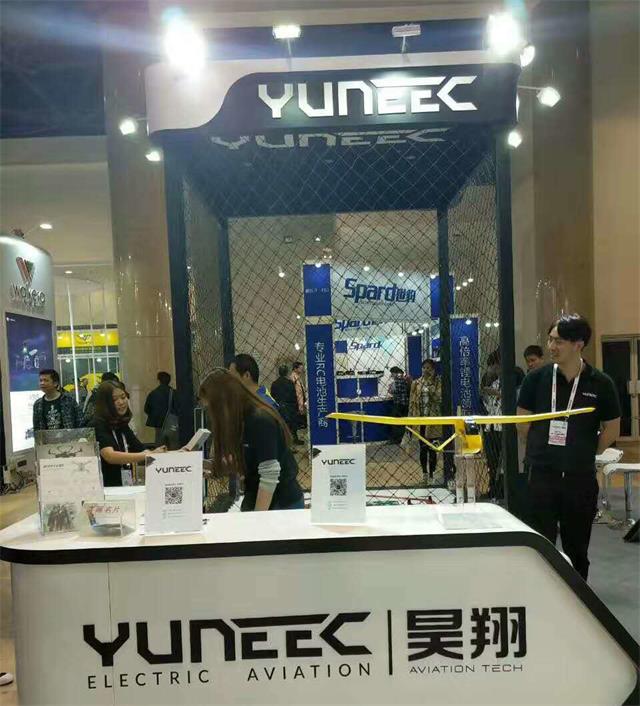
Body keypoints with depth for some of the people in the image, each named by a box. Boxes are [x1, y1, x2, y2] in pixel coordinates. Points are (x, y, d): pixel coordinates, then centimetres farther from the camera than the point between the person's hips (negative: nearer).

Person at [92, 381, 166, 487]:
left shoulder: (123, 425, 11)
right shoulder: (98, 425, -10)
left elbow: (142, 451, 7)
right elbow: (109, 456, -25)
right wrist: (148, 455, -34)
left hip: (124, 486, 6)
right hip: (104, 487, -5)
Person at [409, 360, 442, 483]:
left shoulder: (438, 383, 0)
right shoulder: (416, 383, 6)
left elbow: (440, 398, -12)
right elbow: (412, 401, 6)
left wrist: (432, 380, -17)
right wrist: (410, 418, 2)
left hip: (433, 420, -2)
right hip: (420, 419, 2)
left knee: (432, 448, 3)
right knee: (422, 448, 7)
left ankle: (431, 474, 14)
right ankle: (425, 472, 22)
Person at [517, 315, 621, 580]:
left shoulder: (601, 384, -4)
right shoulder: (537, 378, -3)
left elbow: (611, 431, 6)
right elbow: (523, 423, 5)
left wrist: (584, 455, 9)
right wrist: (546, 451, 7)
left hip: (581, 478, 0)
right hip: (542, 476, 0)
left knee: (577, 548, 14)